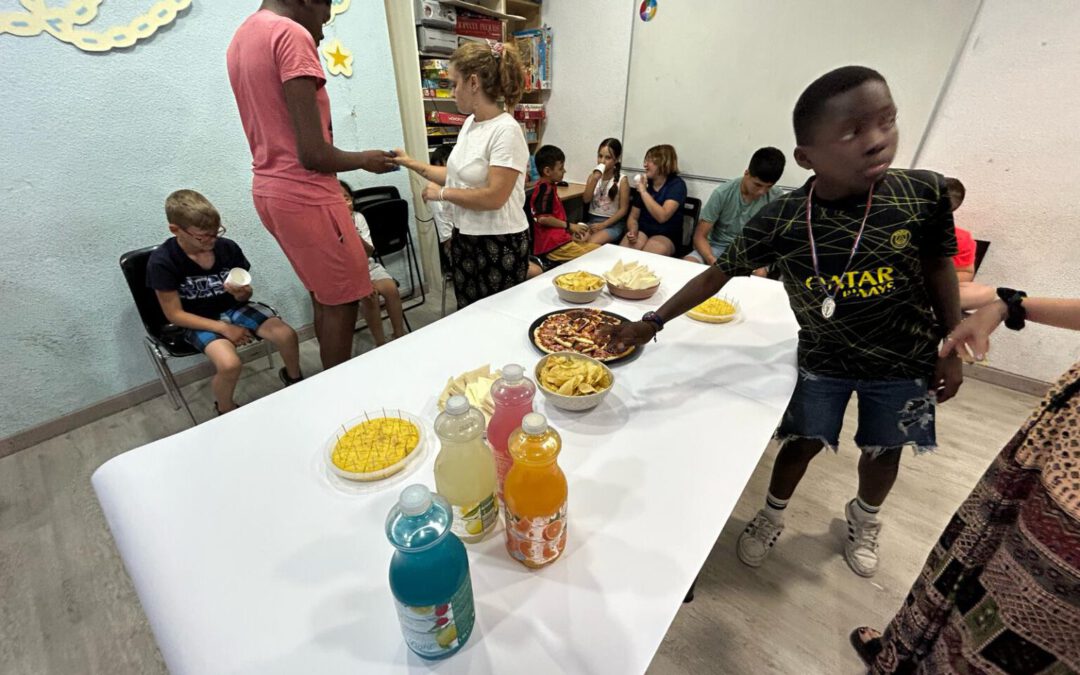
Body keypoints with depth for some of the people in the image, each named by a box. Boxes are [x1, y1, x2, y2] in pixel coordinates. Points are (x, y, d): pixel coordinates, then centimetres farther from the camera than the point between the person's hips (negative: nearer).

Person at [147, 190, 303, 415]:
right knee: (229, 364, -31)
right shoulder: (162, 262, -16)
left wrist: (242, 293, -20)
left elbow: (244, 297, 4)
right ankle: (225, 411, 2)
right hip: (199, 322, -3)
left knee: (286, 334, -21)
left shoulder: (228, 247, -9)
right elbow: (175, 314, -12)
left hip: (233, 308, 3)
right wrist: (224, 328, -19)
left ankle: (293, 377, 12)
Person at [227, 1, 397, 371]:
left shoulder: (242, 38, 15)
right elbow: (313, 154, -20)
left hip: (271, 189, 10)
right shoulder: (291, 34, -14)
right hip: (304, 194, -10)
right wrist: (365, 159, -4)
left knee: (324, 294, 17)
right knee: (341, 300, 1)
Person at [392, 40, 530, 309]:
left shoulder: (506, 131, -17)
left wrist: (443, 193, -11)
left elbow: (494, 197, -23)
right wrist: (411, 163, 18)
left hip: (500, 245, -8)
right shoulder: (470, 123, 8)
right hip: (464, 239, 8)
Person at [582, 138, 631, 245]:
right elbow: (586, 200, -1)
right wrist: (595, 179, -13)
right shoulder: (593, 175, 8)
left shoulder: (622, 180, -4)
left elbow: (623, 209, -6)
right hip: (592, 220, 3)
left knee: (591, 243, -31)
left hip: (613, 223, -3)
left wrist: (604, 224, -14)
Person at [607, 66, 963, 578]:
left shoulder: (923, 192, -19)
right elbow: (717, 274, -16)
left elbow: (939, 268, -5)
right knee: (803, 442, 12)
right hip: (821, 360, -1)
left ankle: (864, 519, 52)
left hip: (904, 359, 2)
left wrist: (951, 350, 0)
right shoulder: (780, 220, -23)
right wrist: (653, 322, -17)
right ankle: (772, 515, 41)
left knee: (884, 449, 19)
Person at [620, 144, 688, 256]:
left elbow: (662, 216, -21)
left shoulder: (677, 184, -6)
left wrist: (644, 192, -18)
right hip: (642, 231, 4)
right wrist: (632, 232, -11)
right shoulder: (644, 183, 9)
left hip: (666, 236, -4)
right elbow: (633, 217, 10)